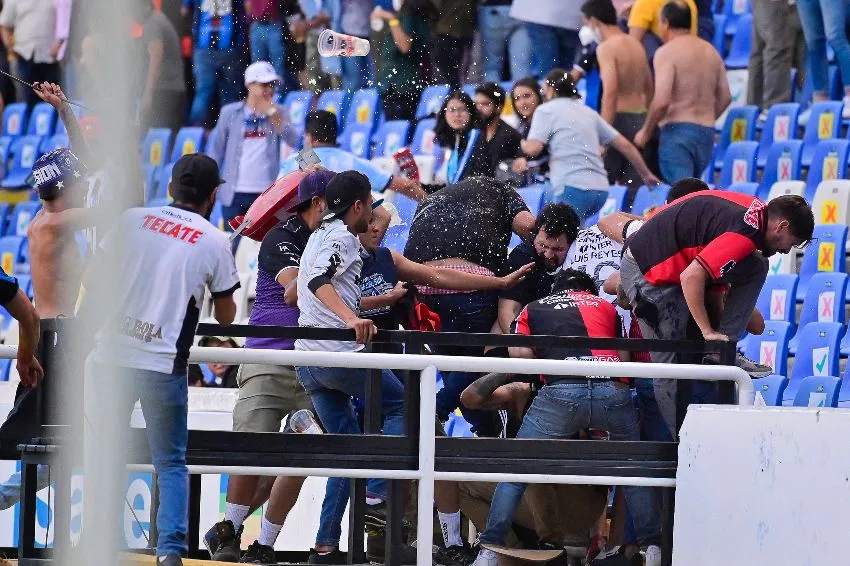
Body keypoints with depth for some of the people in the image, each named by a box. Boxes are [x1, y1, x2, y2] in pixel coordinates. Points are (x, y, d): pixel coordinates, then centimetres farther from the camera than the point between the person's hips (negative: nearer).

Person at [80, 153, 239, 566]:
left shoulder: (134, 219, 4)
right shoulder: (215, 241, 1)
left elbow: (93, 280, 6)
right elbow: (226, 317, 8)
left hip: (111, 356, 1)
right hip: (165, 364, -1)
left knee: (104, 457, 11)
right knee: (171, 464, 11)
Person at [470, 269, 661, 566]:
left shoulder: (533, 310, 29)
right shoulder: (606, 307, 32)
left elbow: (519, 353, 12)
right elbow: (625, 358, 22)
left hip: (561, 394, -1)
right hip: (613, 392, 2)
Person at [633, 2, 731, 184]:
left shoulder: (667, 52, -9)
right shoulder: (711, 51, 13)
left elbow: (661, 101, -18)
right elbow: (725, 98, 15)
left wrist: (645, 132, -5)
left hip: (677, 129, -7)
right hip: (707, 131, 7)